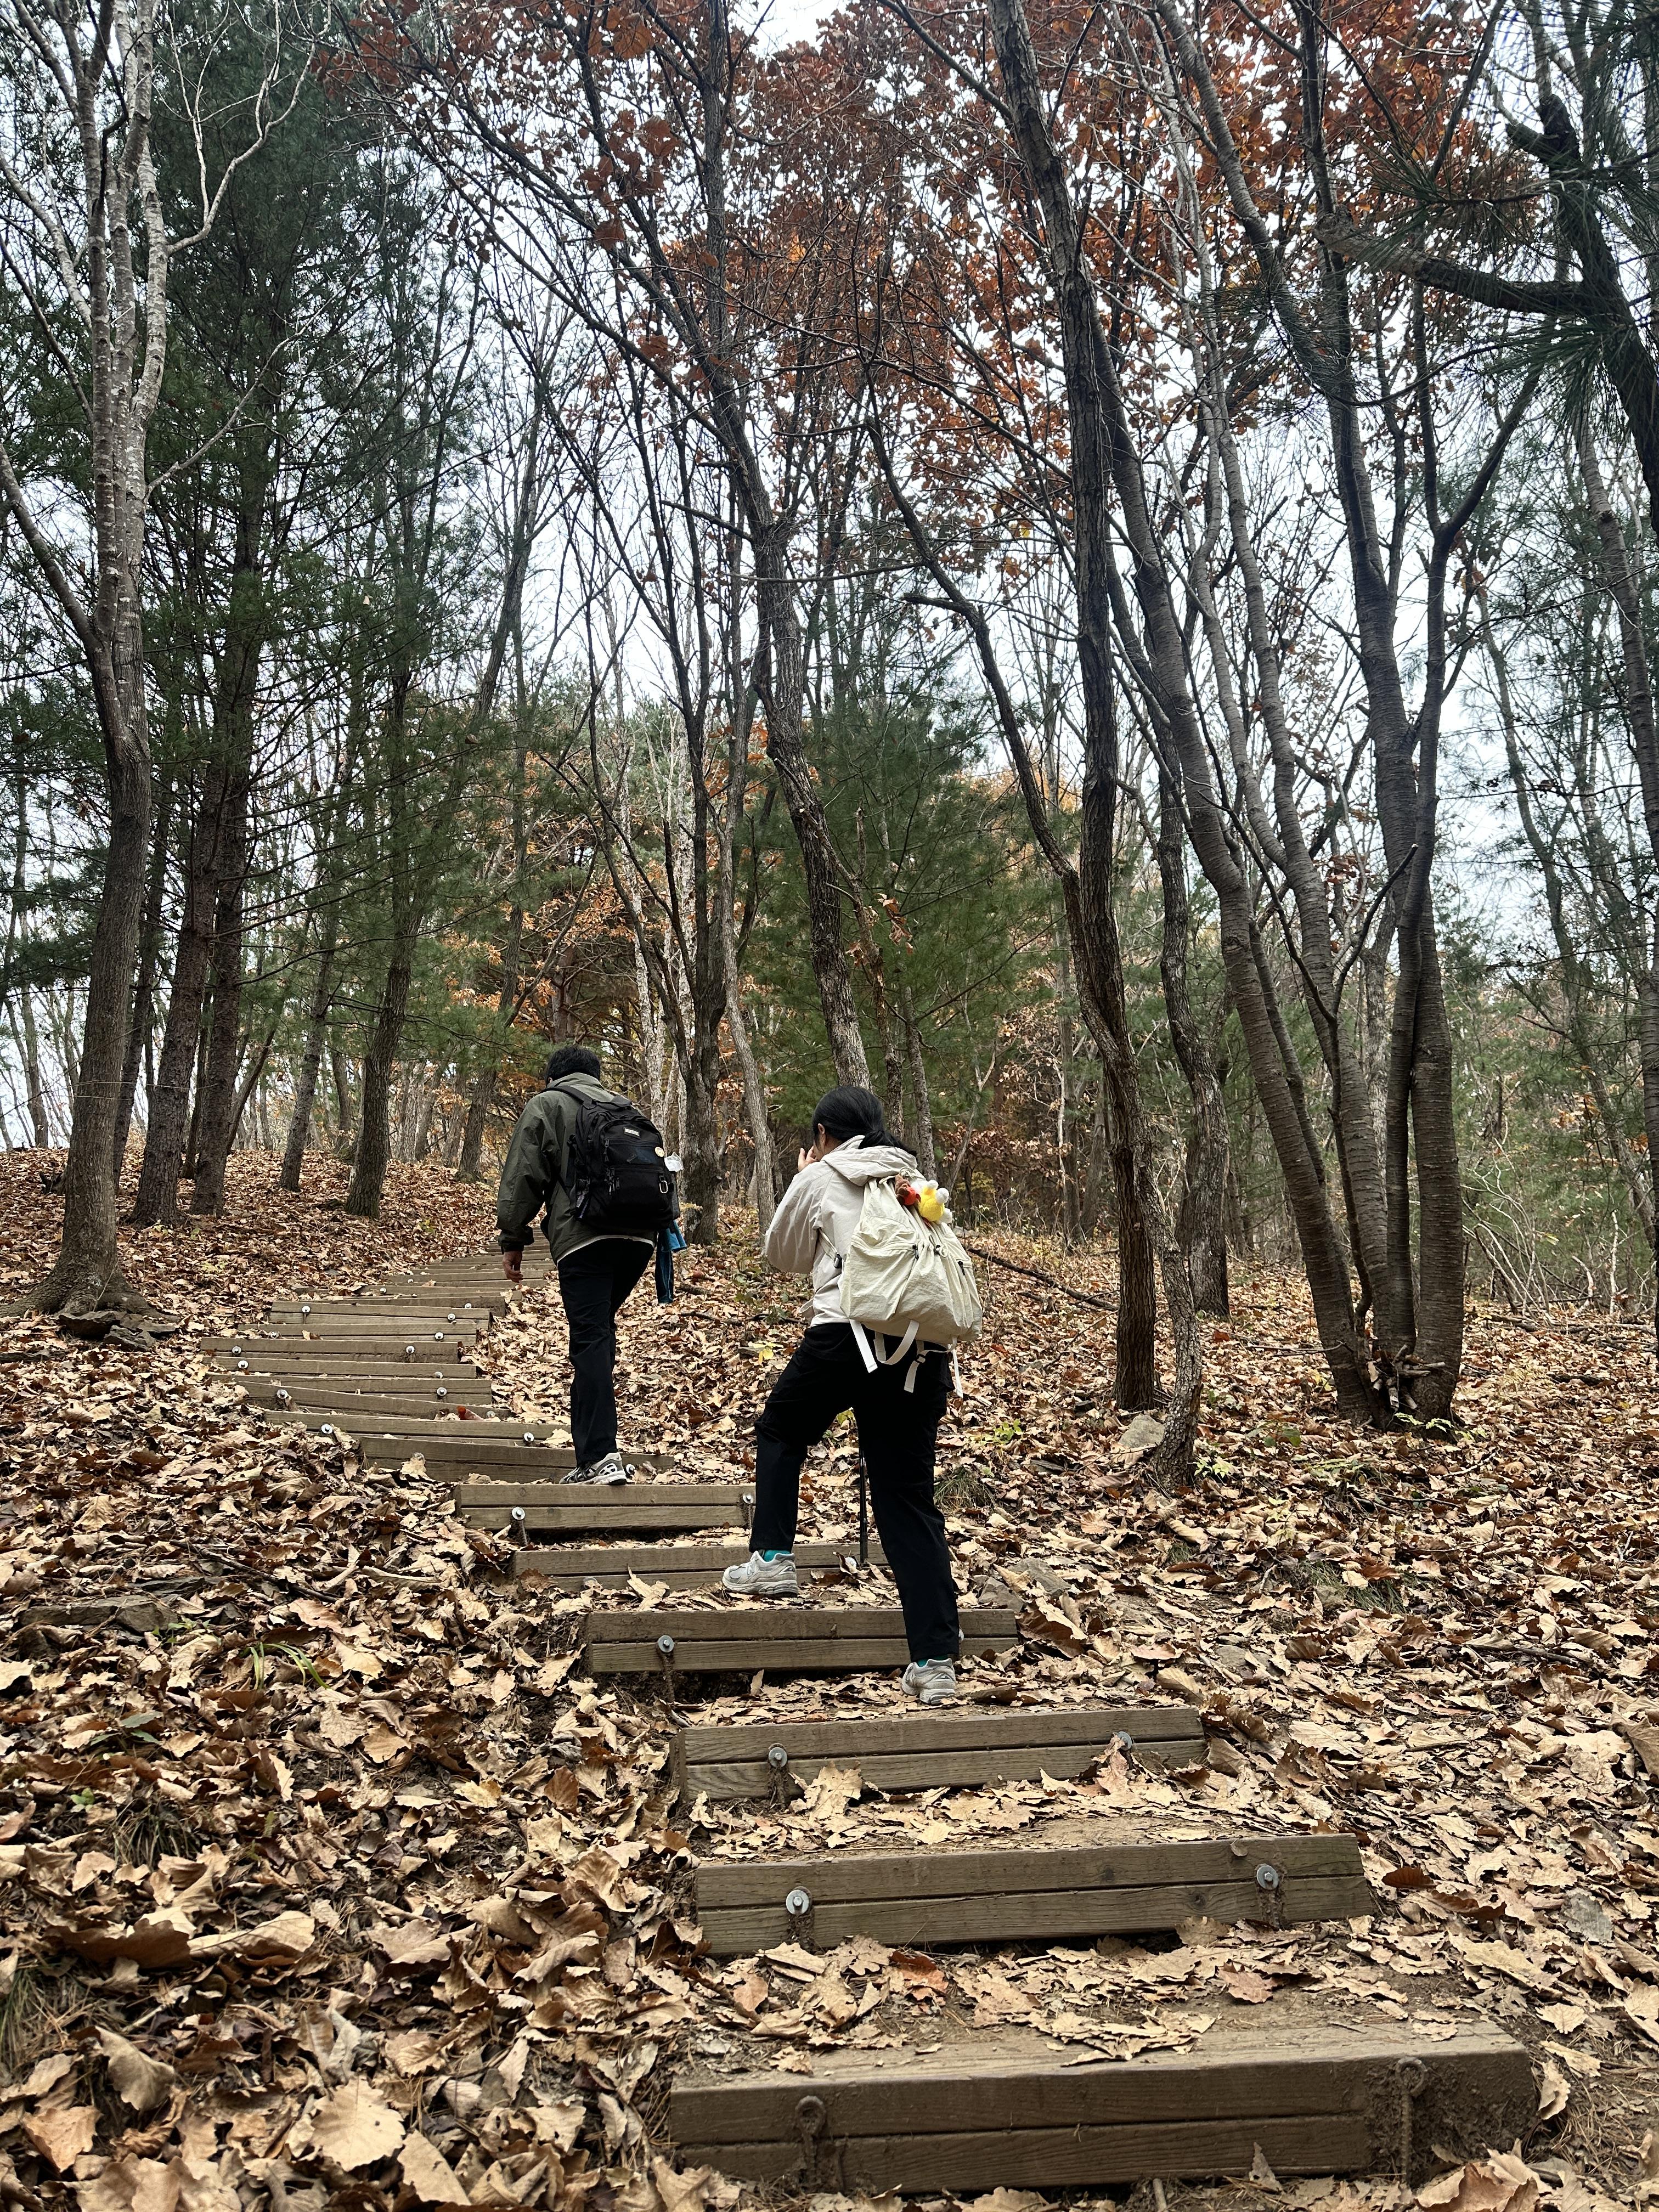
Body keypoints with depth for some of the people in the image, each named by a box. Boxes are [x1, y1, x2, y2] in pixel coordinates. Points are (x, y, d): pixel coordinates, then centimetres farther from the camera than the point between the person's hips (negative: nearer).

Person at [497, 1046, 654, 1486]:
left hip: (584, 1236, -5)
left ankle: (600, 1457, -16)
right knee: (601, 1330, 21)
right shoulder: (624, 1108, 27)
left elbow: (523, 1176, 3)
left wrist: (513, 1240, 8)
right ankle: (592, 1431, 20)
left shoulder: (547, 1104, 11)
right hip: (640, 1236, 5)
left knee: (590, 1339, -9)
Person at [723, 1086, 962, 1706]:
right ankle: (935, 1660, -1)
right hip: (923, 1347, 4)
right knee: (910, 1498, 4)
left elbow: (782, 1255, 22)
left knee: (781, 1431, 26)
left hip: (846, 1334, -4)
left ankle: (772, 1558, 22)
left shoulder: (819, 1180, 9)